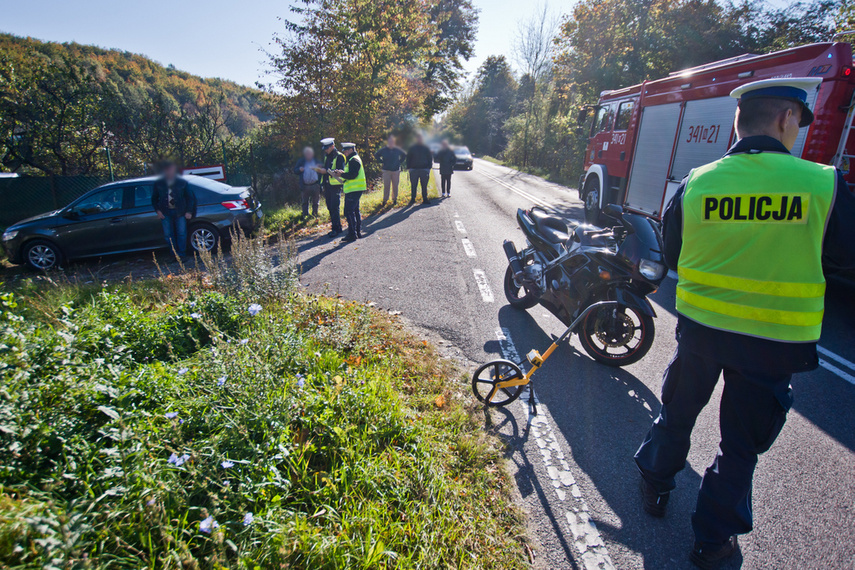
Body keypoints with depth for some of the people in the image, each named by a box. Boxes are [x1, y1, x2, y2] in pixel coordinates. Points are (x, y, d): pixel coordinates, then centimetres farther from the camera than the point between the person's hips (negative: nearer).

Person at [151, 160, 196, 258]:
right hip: (165, 213, 2)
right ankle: (175, 255, 12)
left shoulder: (182, 183, 3)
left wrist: (189, 211, 0)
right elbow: (154, 198, 15)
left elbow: (190, 197, 7)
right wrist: (158, 210, 2)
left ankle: (181, 255, 7)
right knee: (168, 235, 3)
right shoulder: (158, 183, 7)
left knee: (181, 234, -2)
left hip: (179, 212, -2)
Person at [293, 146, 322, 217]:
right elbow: (295, 171, 8)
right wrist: (299, 169, -14)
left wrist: (319, 168, -14)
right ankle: (305, 215, 18)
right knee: (305, 201, 8)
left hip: (315, 185, 0)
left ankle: (314, 215, 22)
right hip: (305, 186, 0)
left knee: (316, 202, 7)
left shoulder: (317, 161, 8)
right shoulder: (301, 161, 8)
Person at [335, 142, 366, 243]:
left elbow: (353, 175, -22)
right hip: (354, 189, 11)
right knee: (355, 210, 16)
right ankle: (358, 232, 23)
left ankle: (352, 234, -10)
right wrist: (343, 173, 7)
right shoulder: (352, 160, 21)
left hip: (354, 190, -11)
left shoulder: (353, 160, -13)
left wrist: (342, 174, -13)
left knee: (349, 212, -11)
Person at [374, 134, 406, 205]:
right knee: (386, 186, -3)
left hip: (396, 170, 2)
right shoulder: (383, 150, 0)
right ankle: (385, 200, 3)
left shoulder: (397, 150, 4)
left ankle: (395, 199, 18)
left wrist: (400, 162, 9)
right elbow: (376, 155, 12)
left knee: (395, 186, 6)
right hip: (386, 170, -1)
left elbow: (404, 155, 20)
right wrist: (382, 162, 3)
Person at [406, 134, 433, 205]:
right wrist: (408, 167, 0)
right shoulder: (412, 148, 9)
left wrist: (429, 167, 1)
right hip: (414, 169, 0)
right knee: (413, 185, 0)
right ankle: (412, 199, 8)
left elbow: (430, 158, 12)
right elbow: (408, 158, 11)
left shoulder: (426, 148, 10)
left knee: (424, 185, 3)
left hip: (424, 169, 1)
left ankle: (425, 199, 11)